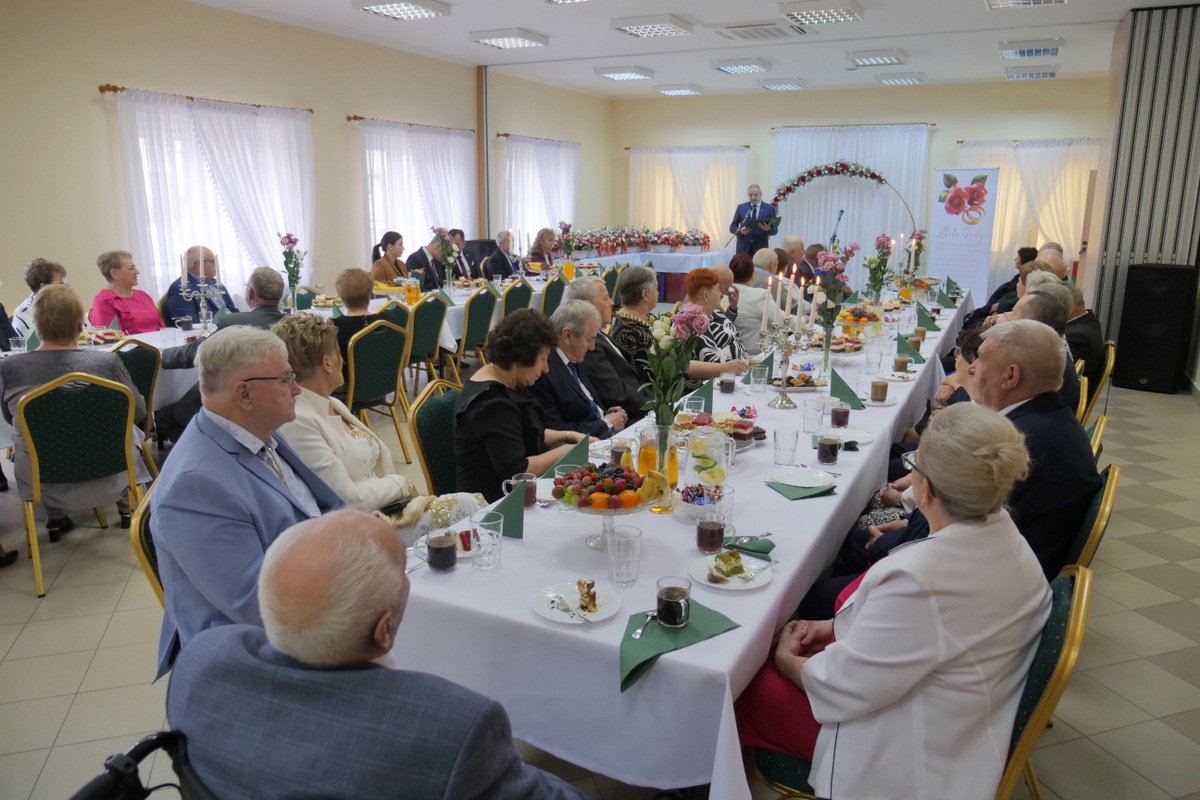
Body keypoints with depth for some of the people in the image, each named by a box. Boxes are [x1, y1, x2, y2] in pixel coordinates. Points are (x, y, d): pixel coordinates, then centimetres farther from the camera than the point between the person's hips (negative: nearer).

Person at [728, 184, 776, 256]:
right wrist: (740, 231, -12)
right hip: (743, 247, 1)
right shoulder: (741, 207, 9)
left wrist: (769, 229, -17)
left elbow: (775, 230, 6)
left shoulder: (770, 208, 5)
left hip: (760, 247, -1)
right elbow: (732, 227, 10)